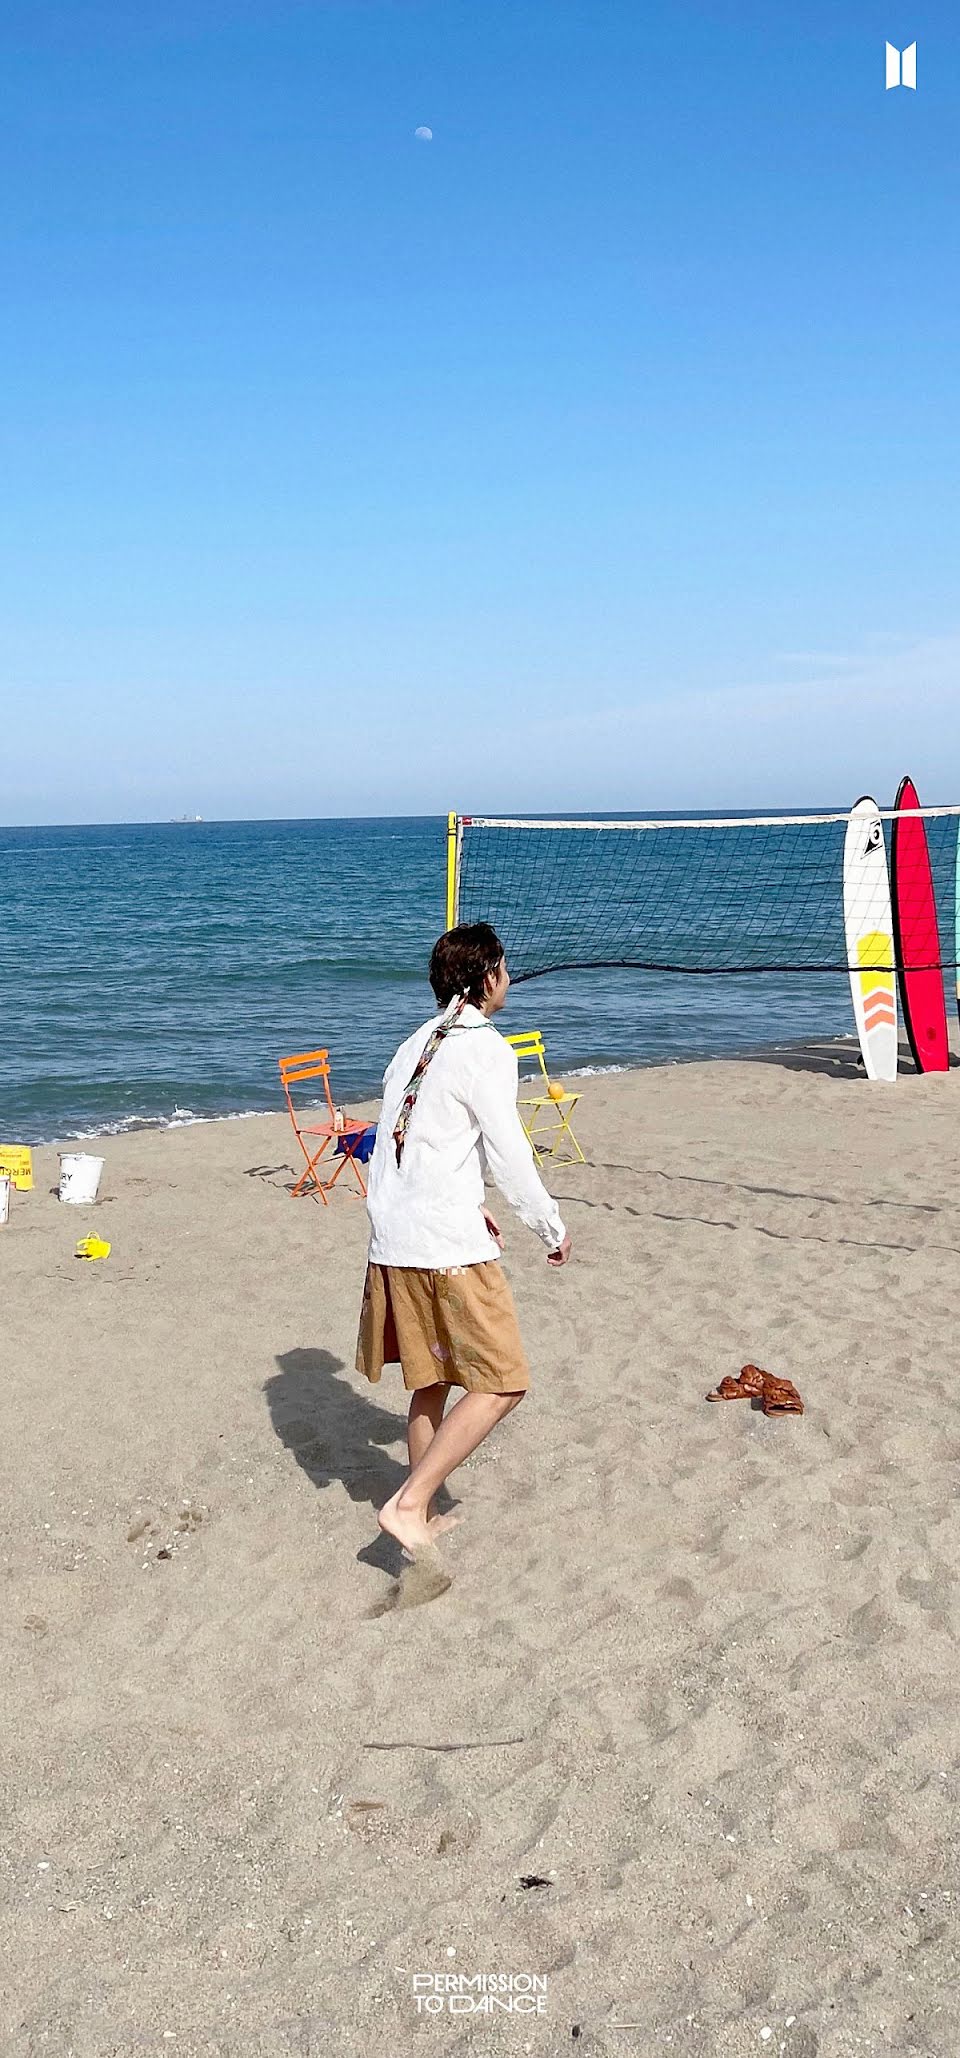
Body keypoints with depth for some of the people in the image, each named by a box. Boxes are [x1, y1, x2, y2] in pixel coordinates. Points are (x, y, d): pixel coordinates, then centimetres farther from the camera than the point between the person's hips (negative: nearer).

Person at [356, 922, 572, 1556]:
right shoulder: (486, 1049, -9)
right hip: (448, 1247, -8)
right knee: (500, 1385, -2)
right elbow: (510, 1154, -10)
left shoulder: (415, 1044, 16)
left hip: (391, 1240, 9)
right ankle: (410, 1503, -8)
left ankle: (424, 1516, 25)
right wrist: (554, 1229, 3)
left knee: (432, 1382, 18)